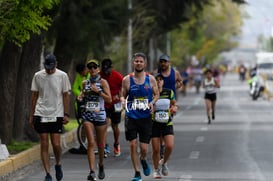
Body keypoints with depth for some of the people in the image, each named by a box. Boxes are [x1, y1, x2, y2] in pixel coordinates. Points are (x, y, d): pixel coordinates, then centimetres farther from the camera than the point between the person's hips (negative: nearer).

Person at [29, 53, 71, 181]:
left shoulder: (62, 76, -1)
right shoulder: (38, 76, 3)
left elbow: (66, 95, 3)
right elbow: (34, 96, 10)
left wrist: (66, 114, -4)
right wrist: (31, 115, 9)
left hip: (57, 114, -1)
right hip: (41, 114, 2)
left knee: (56, 144, -6)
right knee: (44, 145, 0)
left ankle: (58, 164, 23)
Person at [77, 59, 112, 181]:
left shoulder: (102, 82, -1)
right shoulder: (85, 83, 9)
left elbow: (109, 99, -5)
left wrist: (98, 91, -15)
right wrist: (80, 97, 2)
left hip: (100, 115, -1)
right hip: (87, 115, 1)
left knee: (100, 144, 9)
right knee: (91, 143, -12)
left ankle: (101, 166, 36)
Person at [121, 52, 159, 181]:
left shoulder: (150, 79, 2)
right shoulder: (127, 80, 0)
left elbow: (157, 94, 11)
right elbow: (123, 95, 8)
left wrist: (152, 102, -9)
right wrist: (123, 101, -14)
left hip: (146, 117, 0)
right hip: (131, 116, 0)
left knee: (144, 147, -1)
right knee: (133, 145, -6)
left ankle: (143, 160, 35)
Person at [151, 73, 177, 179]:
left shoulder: (169, 92, 3)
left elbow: (174, 105, 15)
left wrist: (174, 109, -7)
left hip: (167, 123, 1)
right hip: (154, 124, -1)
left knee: (170, 146, -14)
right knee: (156, 149, 0)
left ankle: (163, 162, 15)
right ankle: (156, 170, 21)